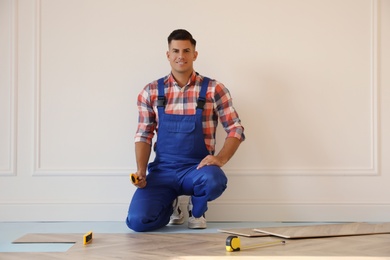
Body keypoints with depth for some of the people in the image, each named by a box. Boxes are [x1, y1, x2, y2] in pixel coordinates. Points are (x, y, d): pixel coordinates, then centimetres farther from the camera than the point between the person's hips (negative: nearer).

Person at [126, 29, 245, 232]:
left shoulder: (213, 89, -2)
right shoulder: (151, 92, 4)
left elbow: (235, 129, -2)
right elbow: (144, 135, 7)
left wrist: (221, 158, -20)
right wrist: (141, 170, -8)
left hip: (197, 168, -1)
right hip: (162, 170, 1)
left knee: (213, 180, -38)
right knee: (138, 221, -21)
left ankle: (196, 209, 3)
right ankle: (170, 206, 17)